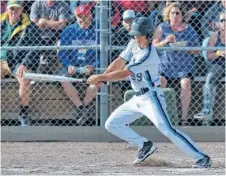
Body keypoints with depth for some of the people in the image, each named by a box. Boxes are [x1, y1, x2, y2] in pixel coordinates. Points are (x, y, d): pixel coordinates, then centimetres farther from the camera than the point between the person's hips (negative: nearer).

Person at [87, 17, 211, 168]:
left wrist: (100, 77, -15)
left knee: (166, 128, -23)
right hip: (137, 98, 9)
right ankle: (144, 145, 16)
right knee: (112, 124, 9)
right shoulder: (134, 44, 4)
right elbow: (119, 62, 10)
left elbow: (124, 73, -23)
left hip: (151, 97, -9)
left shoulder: (148, 55, -23)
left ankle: (202, 158, -23)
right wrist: (101, 79, -2)